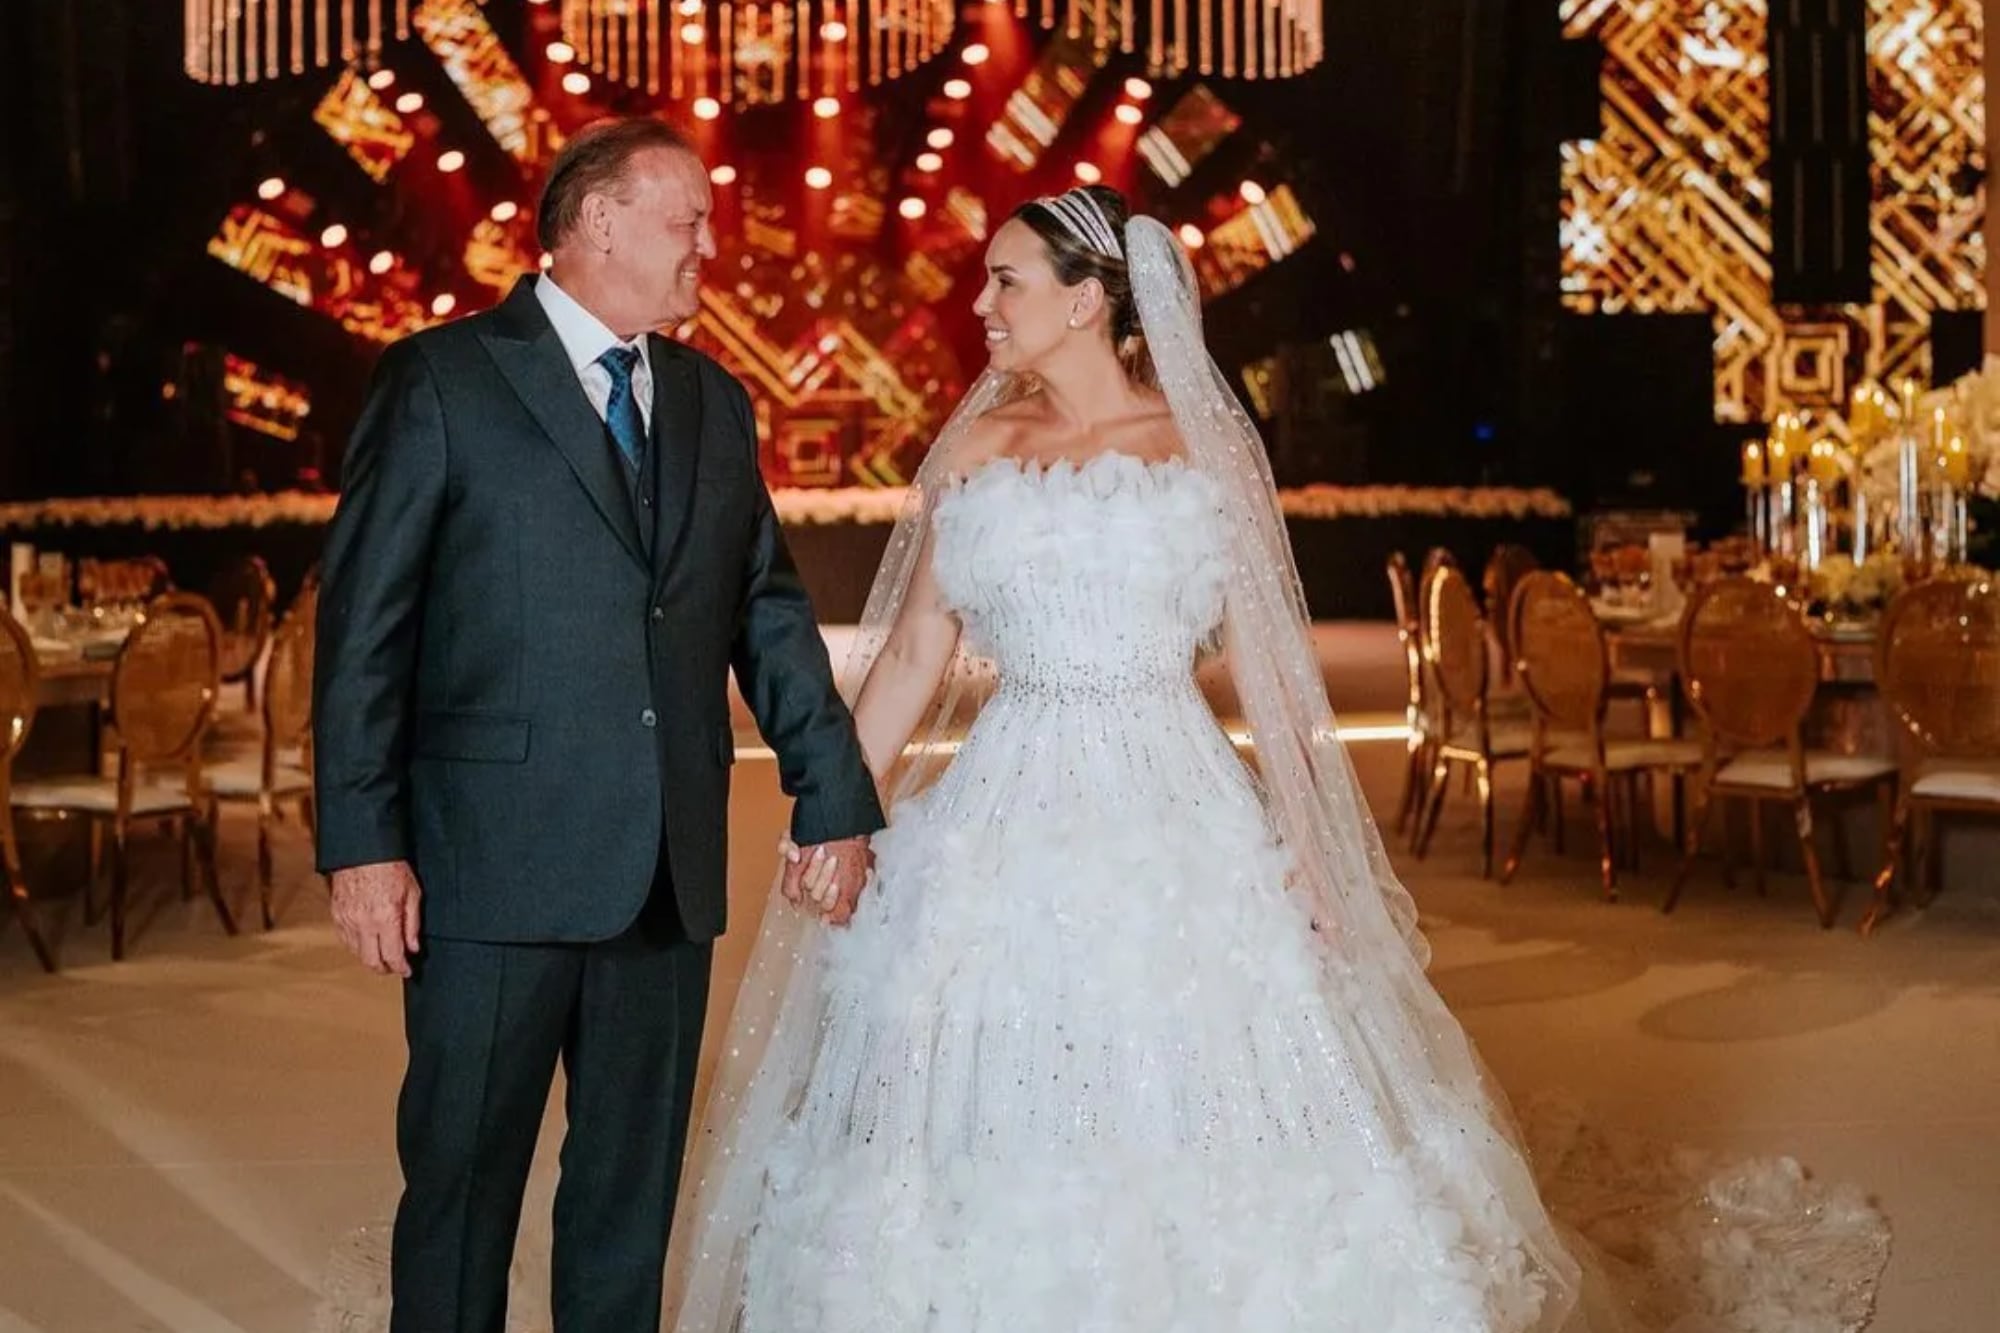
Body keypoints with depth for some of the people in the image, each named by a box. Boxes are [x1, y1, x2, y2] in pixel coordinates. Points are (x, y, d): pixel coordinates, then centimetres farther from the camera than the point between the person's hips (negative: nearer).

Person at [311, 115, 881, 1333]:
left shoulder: (715, 403, 14)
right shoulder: (443, 380, -2)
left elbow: (771, 613, 14)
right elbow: (363, 624, -6)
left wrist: (834, 797, 9)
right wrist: (362, 841, -11)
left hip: (671, 866, 5)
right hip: (495, 861, -5)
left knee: (634, 1180, 13)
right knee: (463, 1175, 5)